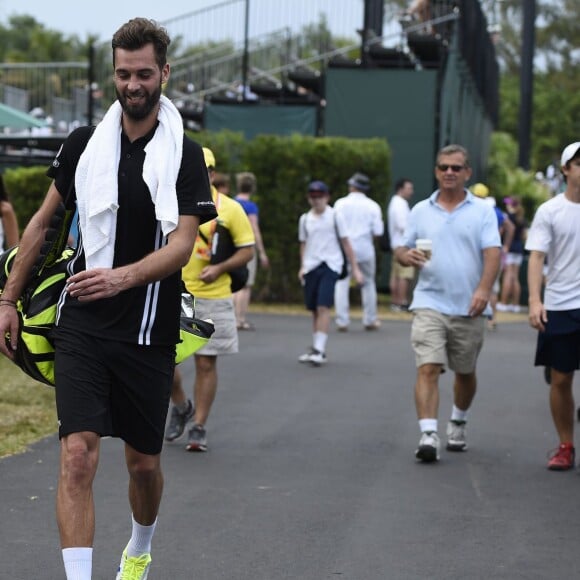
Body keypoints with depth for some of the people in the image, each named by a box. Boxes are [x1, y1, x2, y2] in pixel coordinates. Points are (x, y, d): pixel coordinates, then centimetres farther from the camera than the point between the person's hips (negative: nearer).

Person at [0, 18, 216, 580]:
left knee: (144, 462, 12)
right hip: (81, 327, 1)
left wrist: (122, 277, -31)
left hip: (149, 332, 0)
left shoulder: (184, 155, -3)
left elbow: (182, 244, -13)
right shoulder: (84, 143, 3)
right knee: (78, 455, -14)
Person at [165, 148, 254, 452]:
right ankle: (181, 407, 24)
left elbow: (247, 250, 1)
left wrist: (220, 268, -15)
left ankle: (198, 427, 12)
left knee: (206, 363, 1)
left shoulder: (229, 208, -1)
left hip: (212, 298, -2)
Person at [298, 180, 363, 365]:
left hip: (330, 266, -4)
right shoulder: (305, 219, 10)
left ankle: (320, 350, -17)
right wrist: (302, 267, 9)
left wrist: (355, 268, 2)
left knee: (323, 307, -15)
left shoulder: (335, 216, 0)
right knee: (314, 310, 8)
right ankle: (315, 348, 17)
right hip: (311, 267, 4)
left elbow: (346, 243, 3)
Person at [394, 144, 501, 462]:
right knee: (428, 369, -14)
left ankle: (458, 424, 36)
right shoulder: (420, 211, 9)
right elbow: (401, 250, 12)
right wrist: (407, 255, -13)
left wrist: (484, 288, -22)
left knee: (465, 373, 13)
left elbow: (492, 253, -6)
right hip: (429, 303, 0)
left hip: (469, 308, 0)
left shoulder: (483, 211, 4)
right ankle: (428, 435, -19)